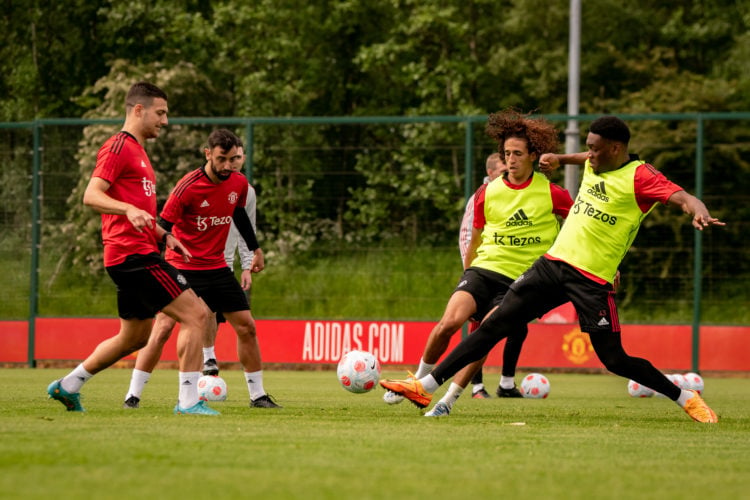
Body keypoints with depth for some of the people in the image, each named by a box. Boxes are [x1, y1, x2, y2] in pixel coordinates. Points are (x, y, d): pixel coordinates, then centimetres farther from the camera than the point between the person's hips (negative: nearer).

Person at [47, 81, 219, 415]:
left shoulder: (137, 150, 23)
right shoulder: (119, 147, -8)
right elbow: (91, 196, -19)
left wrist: (165, 236, 21)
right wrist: (128, 209, -35)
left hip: (138, 255, 11)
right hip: (133, 254, -11)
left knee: (135, 336, 18)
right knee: (196, 314, -14)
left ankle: (67, 386, 26)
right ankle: (189, 400, -14)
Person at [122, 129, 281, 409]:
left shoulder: (239, 184, -1)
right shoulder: (188, 186, -19)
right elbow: (163, 227, -16)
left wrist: (256, 250, 27)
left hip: (217, 268, 6)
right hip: (182, 268, -6)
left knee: (246, 327, 4)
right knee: (163, 329, -16)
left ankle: (257, 395, 16)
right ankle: (133, 396, -9)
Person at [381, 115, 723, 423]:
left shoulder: (639, 177, -9)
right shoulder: (594, 165, 13)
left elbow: (683, 198, -23)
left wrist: (699, 211, -42)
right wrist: (560, 159, 41)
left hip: (592, 280, -7)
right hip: (554, 262, 7)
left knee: (614, 359, -6)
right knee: (495, 324, 1)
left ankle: (686, 398, 15)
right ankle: (426, 387, 2)